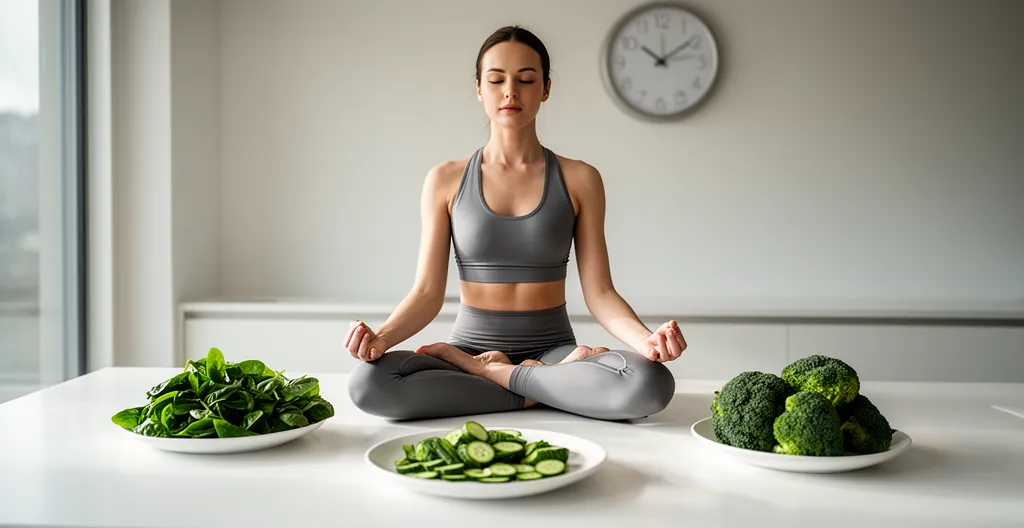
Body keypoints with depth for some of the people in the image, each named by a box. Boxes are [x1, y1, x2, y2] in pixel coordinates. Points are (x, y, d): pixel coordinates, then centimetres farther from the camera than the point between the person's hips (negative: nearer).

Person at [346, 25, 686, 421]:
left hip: (552, 349, 0)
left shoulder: (579, 180, 1)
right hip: (471, 343, 1)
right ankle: (556, 387, -15)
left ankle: (486, 372, -12)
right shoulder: (445, 180, 2)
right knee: (368, 382, -30)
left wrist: (645, 339, -23)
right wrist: (381, 338, -23)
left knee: (651, 383, -31)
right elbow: (428, 292, -2)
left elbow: (599, 292, -2)